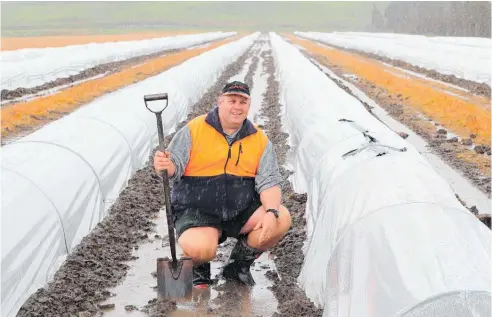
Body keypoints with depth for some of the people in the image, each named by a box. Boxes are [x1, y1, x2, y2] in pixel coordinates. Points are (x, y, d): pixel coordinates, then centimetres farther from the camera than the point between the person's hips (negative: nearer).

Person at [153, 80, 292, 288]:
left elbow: (269, 181, -1)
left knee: (282, 219, -21)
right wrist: (164, 166, -33)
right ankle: (199, 267, 9)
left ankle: (238, 264, 5)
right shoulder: (194, 130, -3)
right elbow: (174, 168, -7)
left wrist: (271, 212, -20)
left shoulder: (259, 139, 5)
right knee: (200, 249, -34)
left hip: (243, 211, 4)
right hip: (197, 211, -4)